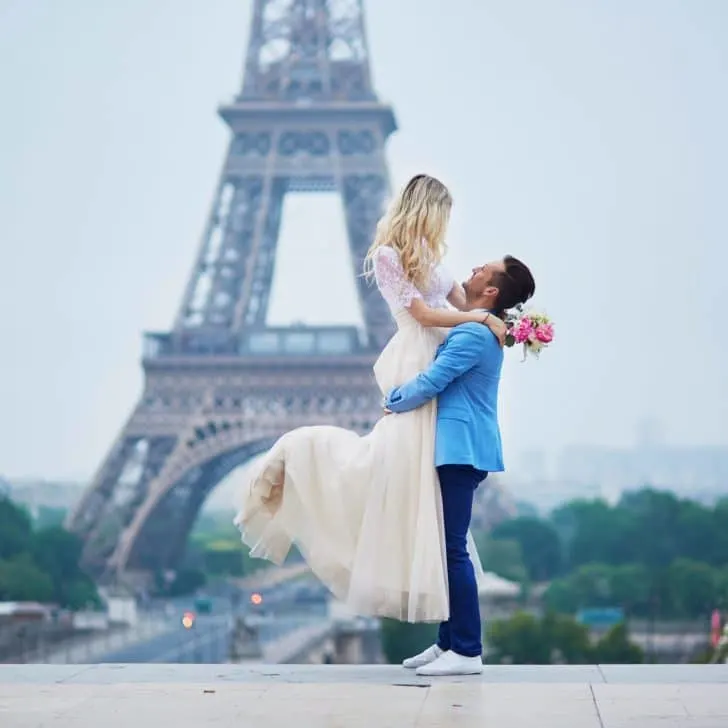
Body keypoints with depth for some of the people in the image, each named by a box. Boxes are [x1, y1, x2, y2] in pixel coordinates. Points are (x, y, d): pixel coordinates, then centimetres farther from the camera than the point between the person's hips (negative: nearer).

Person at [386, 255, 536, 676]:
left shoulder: (474, 334, -16)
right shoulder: (485, 331, 16)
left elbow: (429, 384, -17)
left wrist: (394, 402, 1)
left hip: (460, 450, -10)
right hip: (461, 449, 10)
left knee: (453, 548, -9)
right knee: (448, 546, 13)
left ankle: (467, 651, -8)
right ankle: (450, 642, 19)